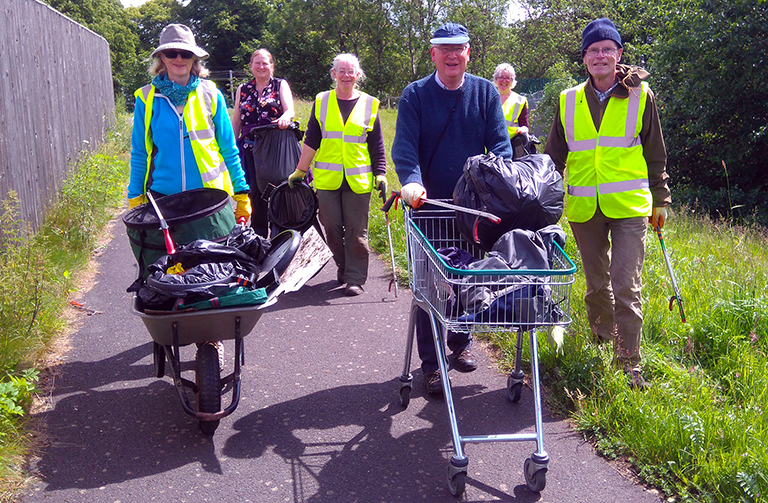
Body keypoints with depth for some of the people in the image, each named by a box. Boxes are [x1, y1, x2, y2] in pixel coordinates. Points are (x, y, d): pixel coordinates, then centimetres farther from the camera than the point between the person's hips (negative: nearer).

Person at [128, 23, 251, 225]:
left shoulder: (211, 94, 4)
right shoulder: (147, 98, 4)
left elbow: (228, 149, 8)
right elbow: (139, 153, 11)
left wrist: (241, 193, 6)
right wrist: (135, 197, 8)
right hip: (162, 195, 0)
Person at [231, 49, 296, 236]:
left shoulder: (280, 85, 6)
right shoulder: (243, 89, 14)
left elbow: (290, 109, -10)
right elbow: (236, 121, 16)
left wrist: (285, 117, -34)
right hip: (250, 149, 2)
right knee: (256, 191, 2)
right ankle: (258, 235, 12)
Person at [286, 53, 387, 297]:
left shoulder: (369, 104, 7)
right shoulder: (321, 102, 8)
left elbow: (377, 146, 9)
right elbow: (311, 141, 12)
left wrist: (380, 174, 2)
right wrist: (300, 171, 11)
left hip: (358, 180, -1)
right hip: (327, 178, 1)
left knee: (356, 231, 0)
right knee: (331, 227, 5)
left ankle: (356, 278, 8)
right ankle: (343, 266, 26)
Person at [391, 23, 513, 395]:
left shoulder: (486, 93, 4)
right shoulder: (415, 95, -1)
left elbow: (500, 144, -1)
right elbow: (405, 145, -11)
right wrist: (412, 182, -30)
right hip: (428, 204, -2)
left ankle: (461, 344, 35)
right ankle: (431, 363, 13)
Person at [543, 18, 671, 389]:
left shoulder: (640, 96, 2)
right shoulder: (568, 101, 7)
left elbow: (655, 155, 10)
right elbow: (554, 156, 14)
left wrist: (661, 199, 10)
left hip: (629, 206, -2)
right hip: (584, 208, 3)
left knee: (626, 287, -7)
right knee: (596, 285, 13)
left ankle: (629, 364, 3)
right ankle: (601, 349, 31)